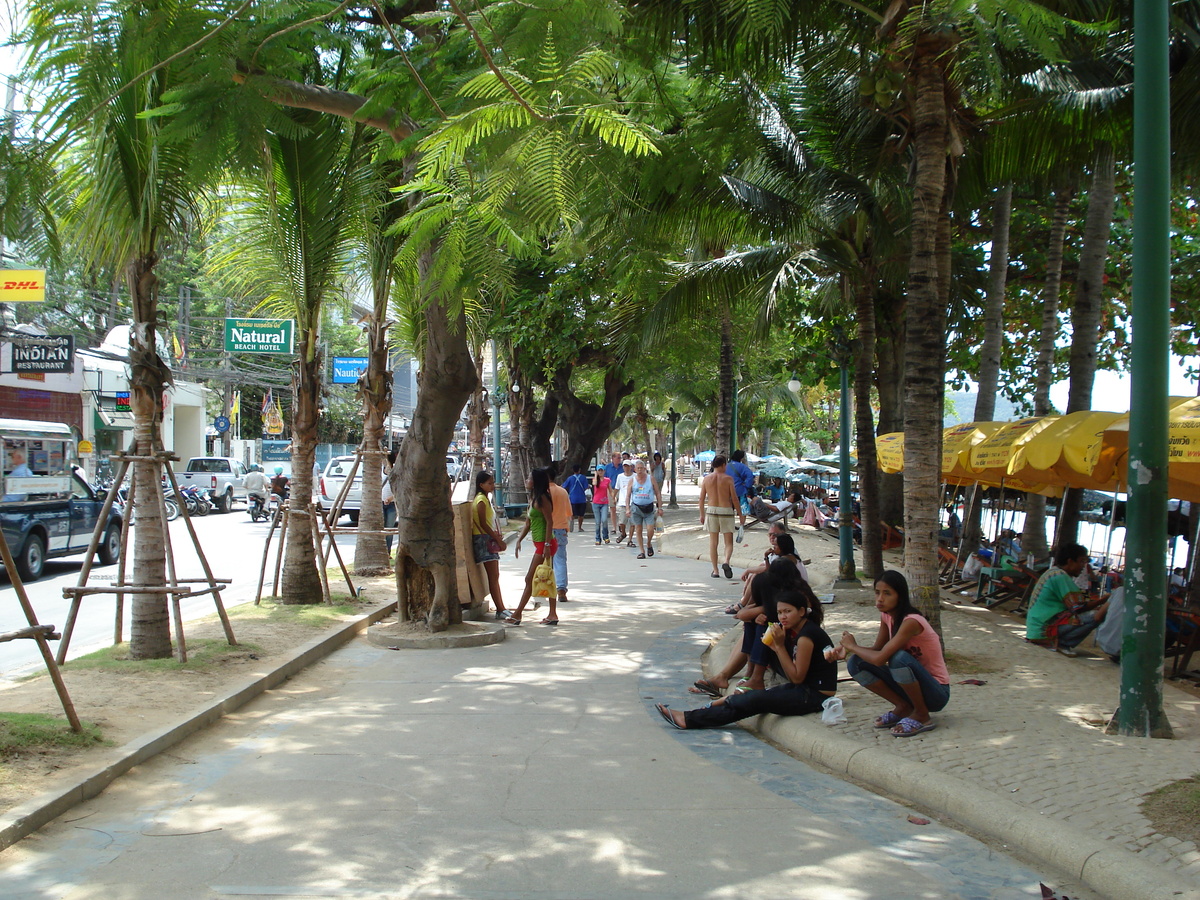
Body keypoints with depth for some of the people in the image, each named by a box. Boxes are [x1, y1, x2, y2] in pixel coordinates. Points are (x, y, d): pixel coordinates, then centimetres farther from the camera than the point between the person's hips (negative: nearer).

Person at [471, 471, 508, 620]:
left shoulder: (486, 499, 18)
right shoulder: (481, 500, -13)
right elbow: (483, 524, -18)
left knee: (495, 577, 10)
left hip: (490, 540, 10)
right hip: (484, 540, -10)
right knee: (493, 577, -10)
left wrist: (497, 536, 7)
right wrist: (498, 540, -17)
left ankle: (501, 608, 13)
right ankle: (500, 610, -10)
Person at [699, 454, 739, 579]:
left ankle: (715, 570, 7)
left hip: (711, 510, 3)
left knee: (713, 542, 8)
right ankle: (726, 561, -21)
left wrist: (702, 514, 14)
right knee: (729, 542, 5)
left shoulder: (706, 478, 4)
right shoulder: (728, 479, -4)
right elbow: (734, 498, -5)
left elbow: (701, 498, 5)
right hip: (726, 510, -3)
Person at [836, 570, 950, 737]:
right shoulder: (887, 615, -1)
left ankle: (922, 716, -14)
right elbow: (877, 649, 4)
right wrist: (847, 650, -14)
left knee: (899, 657, -37)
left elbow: (880, 658, -33)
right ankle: (903, 707, 3)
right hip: (912, 686, 7)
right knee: (855, 663, -10)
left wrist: (853, 646, -16)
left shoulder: (911, 622, -26)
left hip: (937, 693, -7)